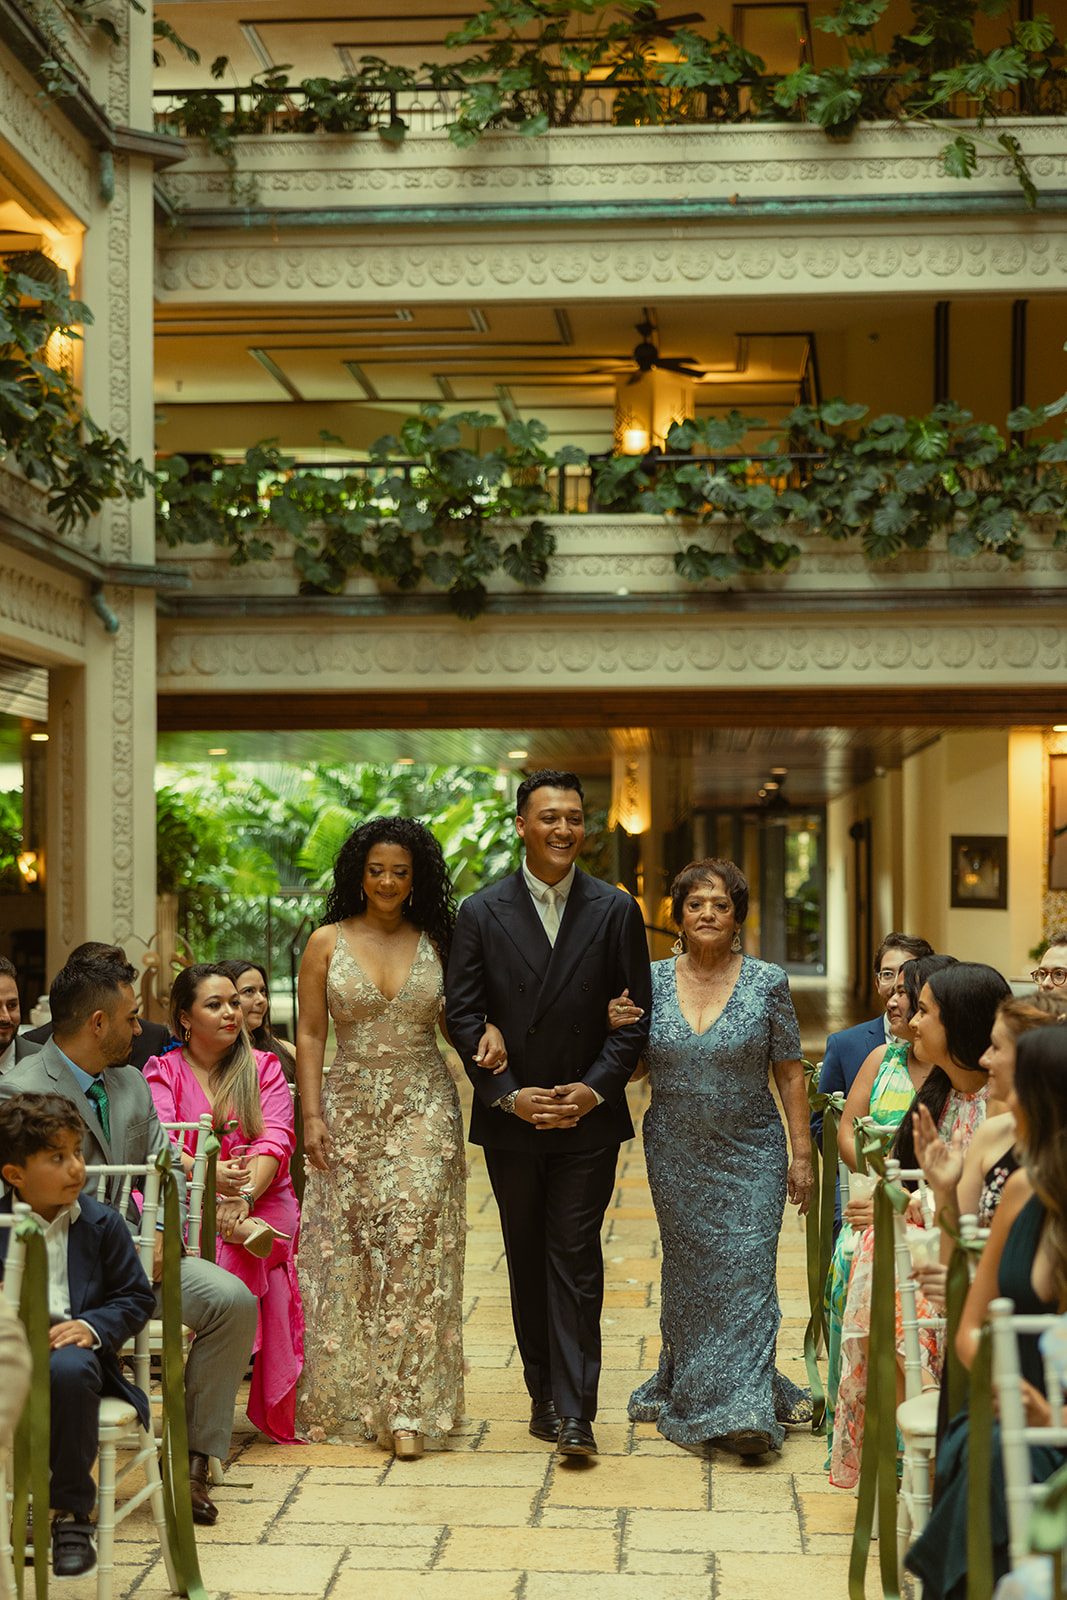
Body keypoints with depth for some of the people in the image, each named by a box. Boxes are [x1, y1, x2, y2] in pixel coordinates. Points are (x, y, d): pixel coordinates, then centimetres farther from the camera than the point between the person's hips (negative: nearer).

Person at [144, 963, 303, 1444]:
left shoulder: (264, 1068, 12)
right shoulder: (162, 1071, 10)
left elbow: (275, 1142, -2)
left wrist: (244, 1193, -22)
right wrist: (210, 1177, -26)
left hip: (261, 1199, 0)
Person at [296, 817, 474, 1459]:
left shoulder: (436, 943, 6)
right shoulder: (328, 943, 3)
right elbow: (310, 1035, 3)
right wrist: (312, 1114, -5)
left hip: (424, 1105, 0)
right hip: (351, 1106, 0)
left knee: (413, 1241, -10)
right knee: (351, 1251, 4)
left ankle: (408, 1407, -9)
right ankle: (351, 1398, 17)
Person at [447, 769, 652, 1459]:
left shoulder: (616, 910, 1)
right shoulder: (481, 912, 1)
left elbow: (638, 1012, 0)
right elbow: (463, 1014, -1)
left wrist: (595, 1088, -10)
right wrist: (508, 1095, -10)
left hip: (587, 1117, -1)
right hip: (510, 1116, 2)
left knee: (576, 1258, -5)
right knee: (526, 1258, 11)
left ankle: (574, 1410, -4)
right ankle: (544, 1392, 22)